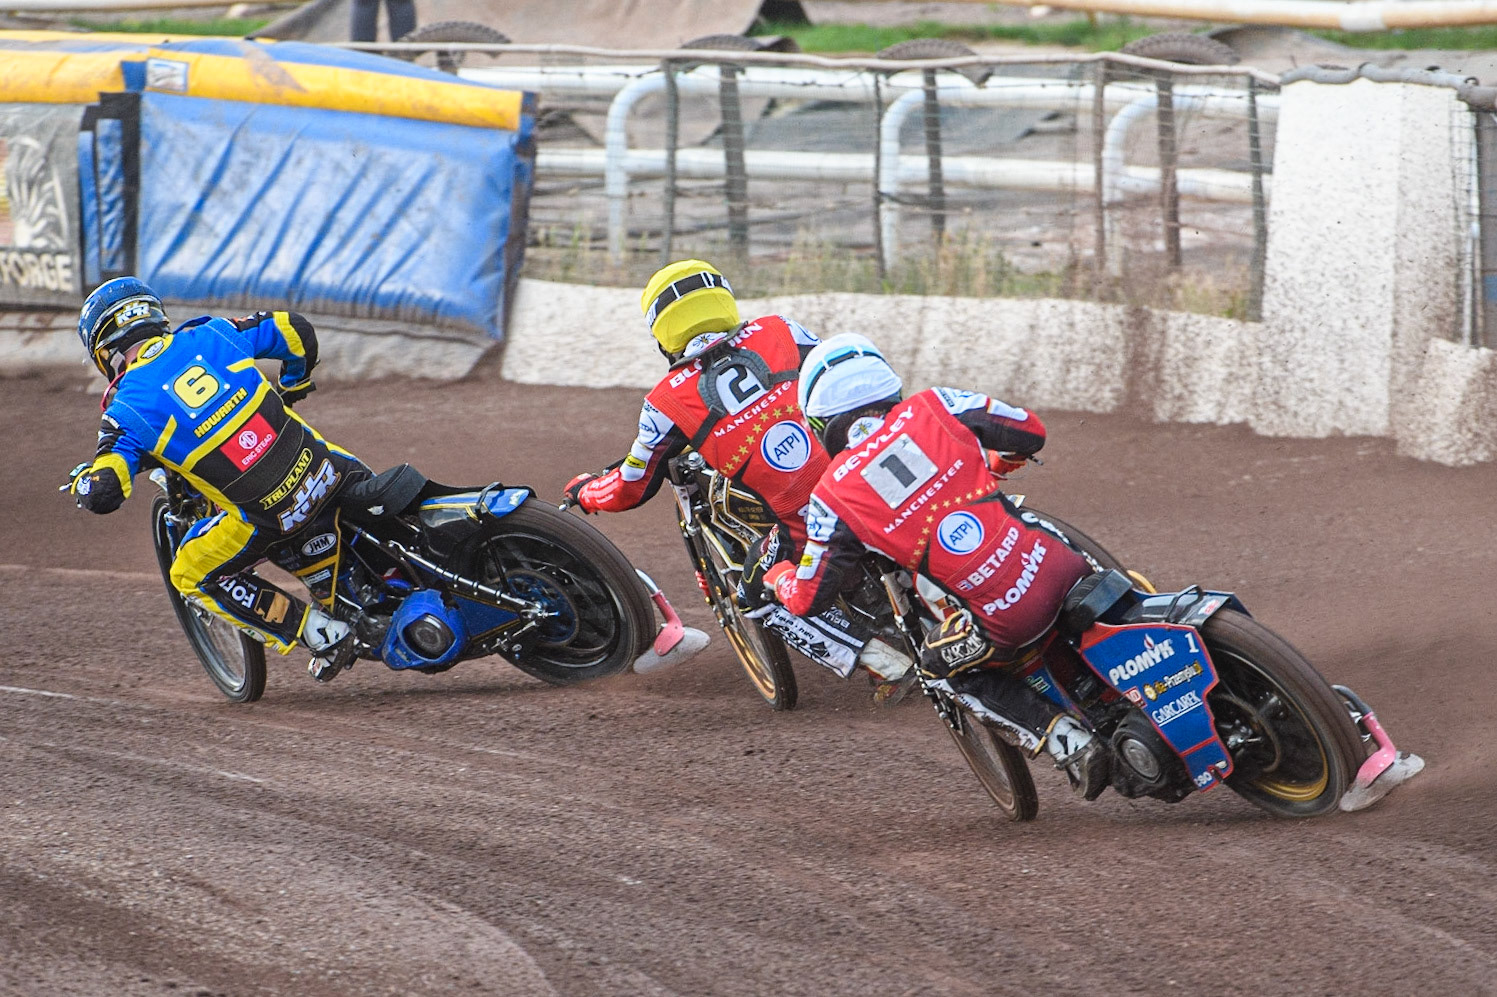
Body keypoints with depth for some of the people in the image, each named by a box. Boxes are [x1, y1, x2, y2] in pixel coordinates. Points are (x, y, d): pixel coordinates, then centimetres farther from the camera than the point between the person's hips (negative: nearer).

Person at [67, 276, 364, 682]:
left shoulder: (127, 408, -6)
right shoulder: (209, 336, 6)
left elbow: (103, 493, -15)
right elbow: (297, 332, 13)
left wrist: (83, 481, 10)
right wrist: (293, 386, 33)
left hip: (267, 513, -5)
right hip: (317, 466, 5)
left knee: (191, 575, 17)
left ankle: (319, 633, 9)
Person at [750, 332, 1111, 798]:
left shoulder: (833, 495, 3)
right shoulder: (930, 408, 8)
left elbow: (808, 599, 10)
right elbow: (1030, 431, 13)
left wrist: (776, 576, 34)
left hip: (999, 616, -3)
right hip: (1054, 566, 3)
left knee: (942, 666, 25)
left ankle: (1069, 743, 10)